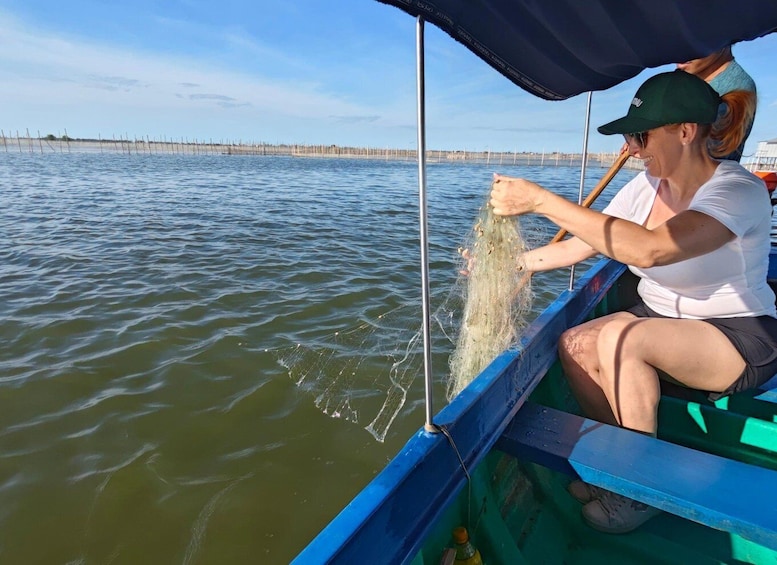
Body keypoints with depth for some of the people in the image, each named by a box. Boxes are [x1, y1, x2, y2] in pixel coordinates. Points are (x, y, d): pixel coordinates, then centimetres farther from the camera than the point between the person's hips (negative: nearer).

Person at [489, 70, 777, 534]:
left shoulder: (738, 191, -22)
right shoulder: (645, 187, -2)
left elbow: (648, 249, -41)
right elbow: (582, 245, 3)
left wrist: (540, 199, -42)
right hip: (661, 323, 6)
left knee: (618, 337, -32)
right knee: (575, 344, -19)